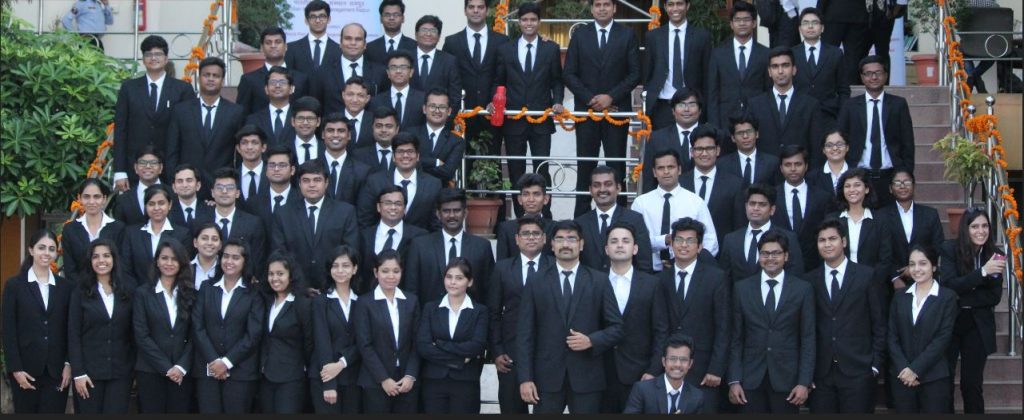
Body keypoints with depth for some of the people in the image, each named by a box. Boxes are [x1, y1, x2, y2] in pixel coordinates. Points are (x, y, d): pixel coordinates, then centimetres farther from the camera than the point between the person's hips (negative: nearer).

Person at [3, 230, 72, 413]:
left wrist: (68, 364, -2)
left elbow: (70, 330, 8)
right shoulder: (14, 285, 2)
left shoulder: (65, 286, 9)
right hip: (26, 369, -2)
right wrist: (15, 369, -9)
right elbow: (8, 331, -2)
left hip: (57, 370, 2)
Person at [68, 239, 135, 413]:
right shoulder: (81, 292, 1)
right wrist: (78, 373, -10)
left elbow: (134, 333, 7)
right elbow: (73, 335, -3)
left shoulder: (128, 290, 5)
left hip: (120, 371, 1)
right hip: (89, 370, -1)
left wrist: (135, 369, 2)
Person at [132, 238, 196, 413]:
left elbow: (193, 335, 5)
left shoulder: (190, 294, 9)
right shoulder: (143, 293, 3)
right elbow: (141, 336, -4)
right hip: (150, 372, -2)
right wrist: (166, 368, -10)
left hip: (182, 373, 2)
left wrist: (181, 367, -9)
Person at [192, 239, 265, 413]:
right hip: (207, 369, 2)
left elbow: (253, 334, -4)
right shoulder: (207, 289, 11)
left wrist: (227, 362, -10)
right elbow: (197, 328, 3)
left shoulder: (254, 294, 3)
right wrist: (213, 360, -8)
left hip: (240, 371, -2)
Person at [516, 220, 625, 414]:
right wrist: (525, 378, -5)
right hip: (547, 377, 0)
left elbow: (617, 328, 6)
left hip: (586, 377, 0)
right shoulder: (536, 284, 6)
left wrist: (591, 341, -13)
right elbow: (525, 334, 3)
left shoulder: (599, 282, 6)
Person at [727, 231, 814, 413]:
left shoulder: (803, 289, 3)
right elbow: (736, 338, 6)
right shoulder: (742, 289, 7)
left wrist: (804, 382, -6)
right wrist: (734, 381, 0)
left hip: (787, 378, -1)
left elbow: (808, 339, 1)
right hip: (751, 379, 1)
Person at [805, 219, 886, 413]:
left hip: (858, 373, -2)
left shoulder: (867, 276, 3)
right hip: (821, 373, 2)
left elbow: (880, 325, 3)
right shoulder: (809, 281, 9)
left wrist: (875, 365, -3)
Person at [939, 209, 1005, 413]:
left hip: (978, 326, 2)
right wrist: (983, 272, -27)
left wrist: (963, 297, -11)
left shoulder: (993, 255, 0)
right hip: (949, 322, -2)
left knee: (972, 385, 5)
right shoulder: (950, 249, -8)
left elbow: (995, 297, 2)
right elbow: (948, 286, -18)